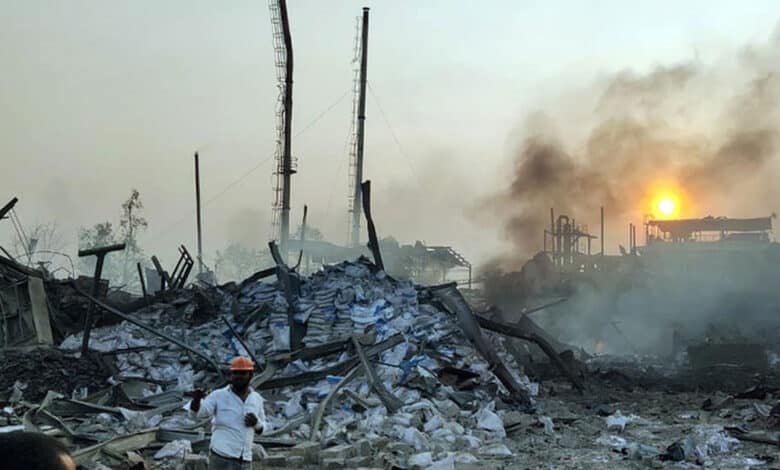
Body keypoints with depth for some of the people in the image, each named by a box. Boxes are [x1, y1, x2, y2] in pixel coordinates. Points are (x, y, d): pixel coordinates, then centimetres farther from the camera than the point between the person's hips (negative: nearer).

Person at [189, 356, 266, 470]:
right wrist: (197, 398, -41)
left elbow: (261, 429, 20)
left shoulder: (256, 399, 10)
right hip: (221, 458, -5)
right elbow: (196, 411, -17)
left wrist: (256, 422, -5)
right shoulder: (218, 395, -3)